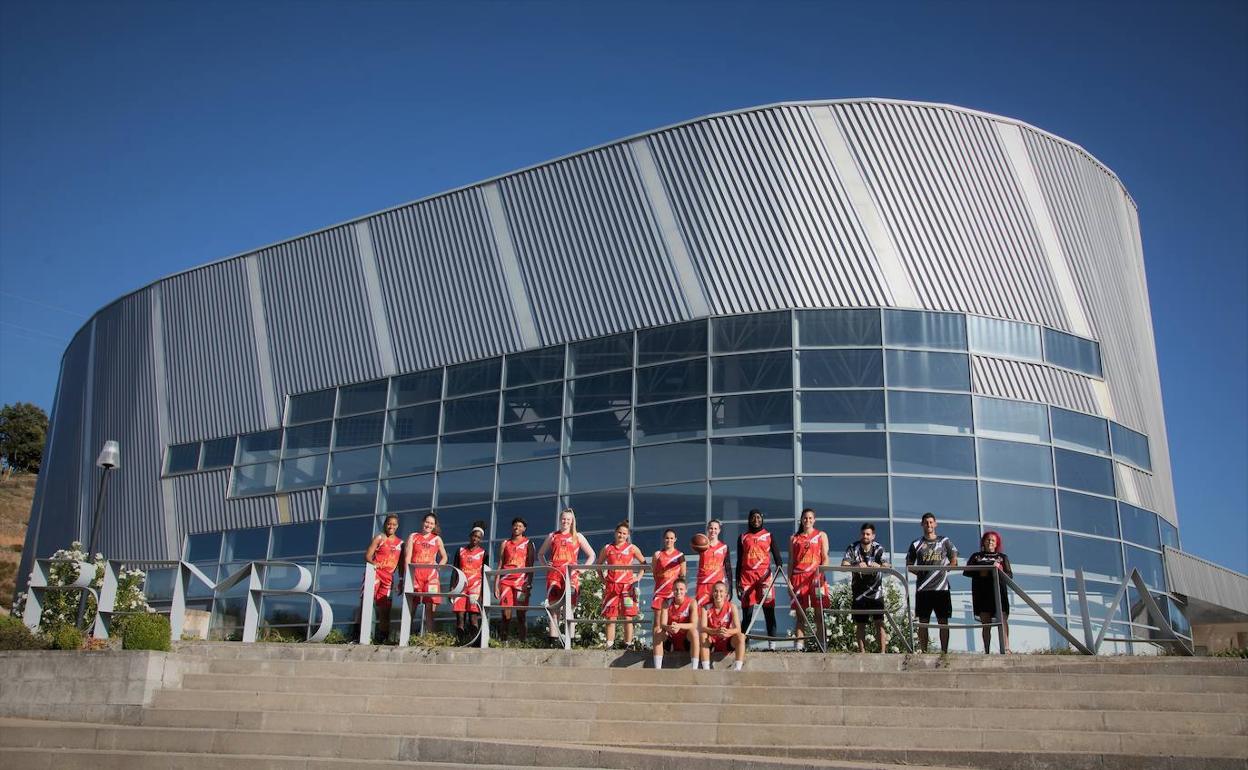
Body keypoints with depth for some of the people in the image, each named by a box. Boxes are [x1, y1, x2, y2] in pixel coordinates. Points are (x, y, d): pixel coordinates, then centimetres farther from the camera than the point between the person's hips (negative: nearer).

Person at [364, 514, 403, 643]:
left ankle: (383, 636, 8)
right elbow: (367, 555, -3)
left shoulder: (400, 543, 16)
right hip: (376, 573, -4)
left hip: (389, 577, 4)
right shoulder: (380, 538, 5)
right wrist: (373, 563, -23)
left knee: (385, 608, 5)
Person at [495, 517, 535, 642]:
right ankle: (502, 640, -3)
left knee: (520, 613, -5)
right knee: (506, 613, -5)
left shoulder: (528, 544, 10)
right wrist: (496, 584, 6)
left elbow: (530, 566, 4)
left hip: (521, 581, -2)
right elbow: (500, 565, 14)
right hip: (506, 581, 2)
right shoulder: (505, 544, 16)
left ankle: (523, 640, -5)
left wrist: (529, 584, -7)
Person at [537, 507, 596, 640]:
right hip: (554, 574, 1)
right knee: (553, 607, -4)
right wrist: (546, 565, 10)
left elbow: (591, 555, 14)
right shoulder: (552, 536, 16)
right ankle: (553, 636, -5)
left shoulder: (578, 537, 13)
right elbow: (540, 554, 26)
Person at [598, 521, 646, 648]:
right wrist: (602, 579, 10)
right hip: (611, 586, 1)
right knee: (611, 618, 1)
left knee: (628, 618, -4)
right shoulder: (607, 548, 10)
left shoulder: (632, 548, 6)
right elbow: (599, 564, 21)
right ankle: (609, 645, 4)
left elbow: (643, 563, 13)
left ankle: (628, 645, 0)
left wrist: (638, 578, 4)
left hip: (627, 586, -1)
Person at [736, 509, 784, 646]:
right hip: (747, 577, 1)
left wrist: (779, 566, -15)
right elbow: (739, 561, 15)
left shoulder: (768, 536, 11)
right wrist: (737, 581, 11)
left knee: (769, 609, -6)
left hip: (765, 576, -1)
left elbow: (777, 555, 6)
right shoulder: (743, 537, 14)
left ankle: (772, 642, -6)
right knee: (747, 611, 1)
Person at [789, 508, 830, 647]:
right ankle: (799, 646, -1)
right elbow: (791, 561, 13)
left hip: (816, 578, -1)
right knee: (800, 614, 0)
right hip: (798, 578, 1)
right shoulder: (794, 538, 15)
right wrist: (789, 581, 4)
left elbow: (825, 558, 5)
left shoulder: (821, 536, 11)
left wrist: (820, 573, -12)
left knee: (819, 614, -4)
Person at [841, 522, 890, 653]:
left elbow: (887, 566, -17)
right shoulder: (853, 548, -1)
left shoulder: (879, 549, -2)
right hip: (859, 592, 1)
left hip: (876, 592, -1)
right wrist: (856, 565, -35)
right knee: (860, 624, 5)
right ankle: (862, 652, 13)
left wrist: (879, 566, -40)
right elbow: (843, 565, -14)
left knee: (879, 622, -8)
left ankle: (883, 651, -7)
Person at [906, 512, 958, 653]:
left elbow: (954, 561, 11)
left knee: (943, 621, 0)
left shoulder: (945, 541, 10)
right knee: (923, 621, 1)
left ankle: (944, 651, 4)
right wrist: (919, 573, -2)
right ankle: (923, 651, 4)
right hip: (923, 588, 0)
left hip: (942, 588, 0)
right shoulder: (916, 544, 10)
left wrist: (943, 570, -3)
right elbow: (909, 565, 12)